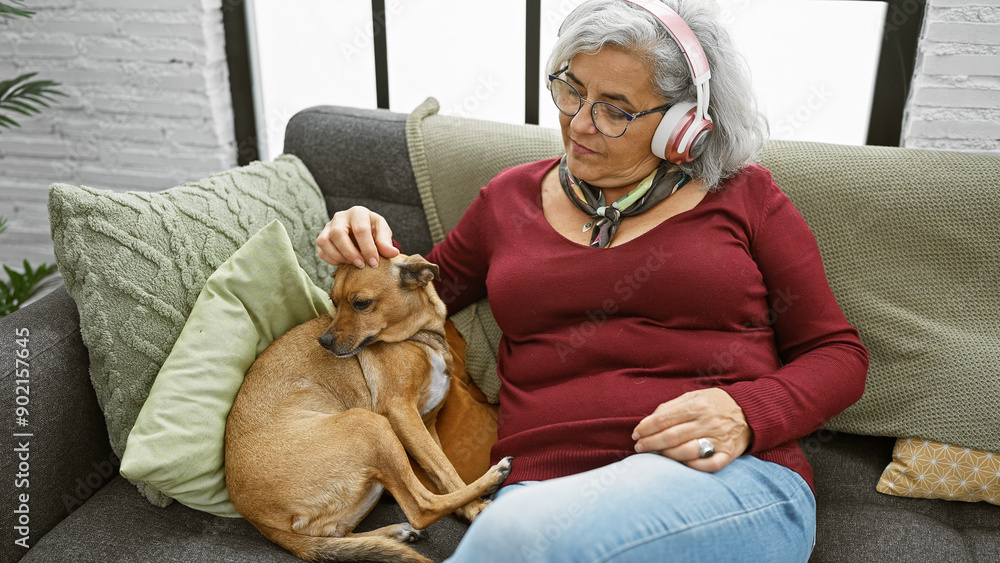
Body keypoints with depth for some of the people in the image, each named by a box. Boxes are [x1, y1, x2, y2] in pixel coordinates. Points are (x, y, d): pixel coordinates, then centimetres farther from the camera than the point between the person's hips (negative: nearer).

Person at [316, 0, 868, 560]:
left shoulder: (743, 195, 9)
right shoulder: (511, 197, 16)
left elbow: (838, 353, 9)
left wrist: (746, 414, -10)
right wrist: (371, 255, 8)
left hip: (733, 479, -1)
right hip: (543, 483, 2)